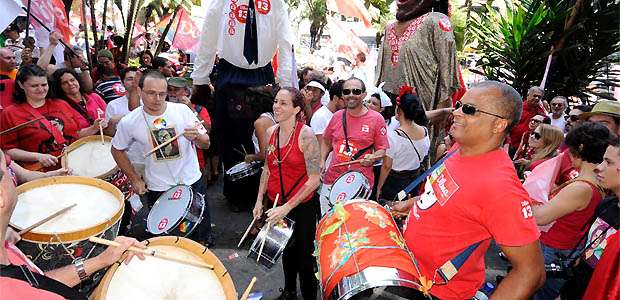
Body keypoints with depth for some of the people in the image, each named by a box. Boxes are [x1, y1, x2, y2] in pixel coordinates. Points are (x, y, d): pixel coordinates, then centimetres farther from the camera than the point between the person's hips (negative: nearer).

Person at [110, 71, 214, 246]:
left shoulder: (182, 110, -12)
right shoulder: (129, 122, -11)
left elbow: (206, 144, -7)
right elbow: (117, 150, 7)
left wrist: (196, 136, -29)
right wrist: (134, 179, 3)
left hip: (192, 181, 0)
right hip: (157, 189, 0)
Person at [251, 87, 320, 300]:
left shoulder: (305, 135, -20)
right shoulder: (271, 132, -2)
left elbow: (314, 180, -20)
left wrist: (287, 207, -21)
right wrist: (259, 200, 4)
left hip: (302, 205, -6)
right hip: (275, 203, 6)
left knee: (303, 254, 10)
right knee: (286, 250, 24)